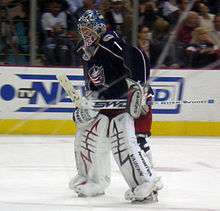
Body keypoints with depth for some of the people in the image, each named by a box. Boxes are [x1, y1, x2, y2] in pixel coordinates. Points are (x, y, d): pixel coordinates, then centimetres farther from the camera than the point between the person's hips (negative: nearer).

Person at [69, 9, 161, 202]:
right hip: (103, 102, 10)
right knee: (87, 136, 13)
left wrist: (138, 86, -26)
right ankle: (95, 180, 30)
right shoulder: (88, 55, 14)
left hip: (124, 98, -10)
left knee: (123, 142, -21)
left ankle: (147, 183, -20)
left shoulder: (111, 43, -16)